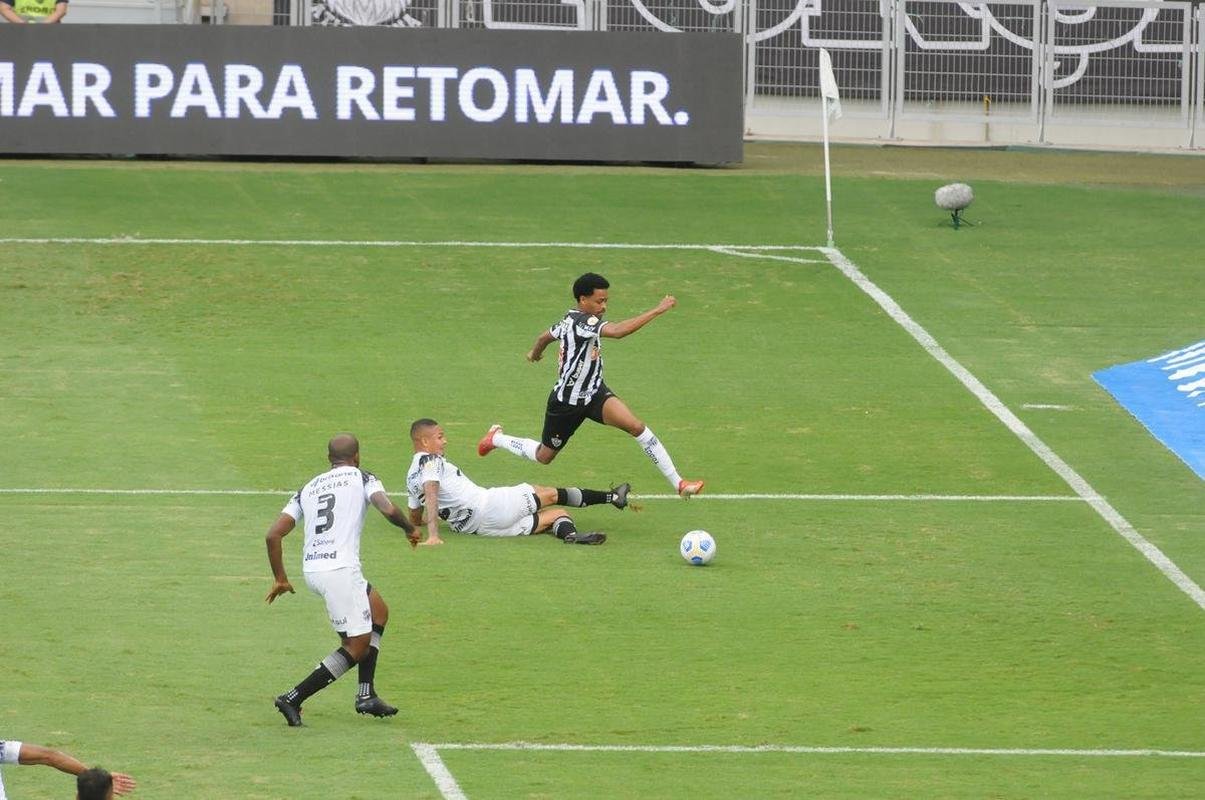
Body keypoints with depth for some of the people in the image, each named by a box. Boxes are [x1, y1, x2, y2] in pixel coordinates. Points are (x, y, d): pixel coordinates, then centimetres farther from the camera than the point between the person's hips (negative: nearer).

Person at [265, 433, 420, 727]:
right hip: (341, 569, -7)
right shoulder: (362, 478, 6)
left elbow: (273, 535, 13)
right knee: (357, 646, 1)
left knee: (378, 612, 26)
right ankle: (293, 699, -10)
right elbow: (388, 510, -12)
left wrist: (280, 579, 22)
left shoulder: (308, 488, 20)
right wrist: (410, 529, 9)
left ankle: (366, 695, 19)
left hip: (311, 570, 7)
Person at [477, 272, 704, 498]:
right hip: (567, 401, -8)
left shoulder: (571, 320, 0)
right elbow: (618, 331, -46)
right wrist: (657, 310, -45)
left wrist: (535, 353, 42)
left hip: (594, 394, 8)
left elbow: (545, 336, 19)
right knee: (544, 456, 13)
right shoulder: (582, 323, -29)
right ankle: (496, 439, 41)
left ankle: (677, 483, -16)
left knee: (636, 426, -15)